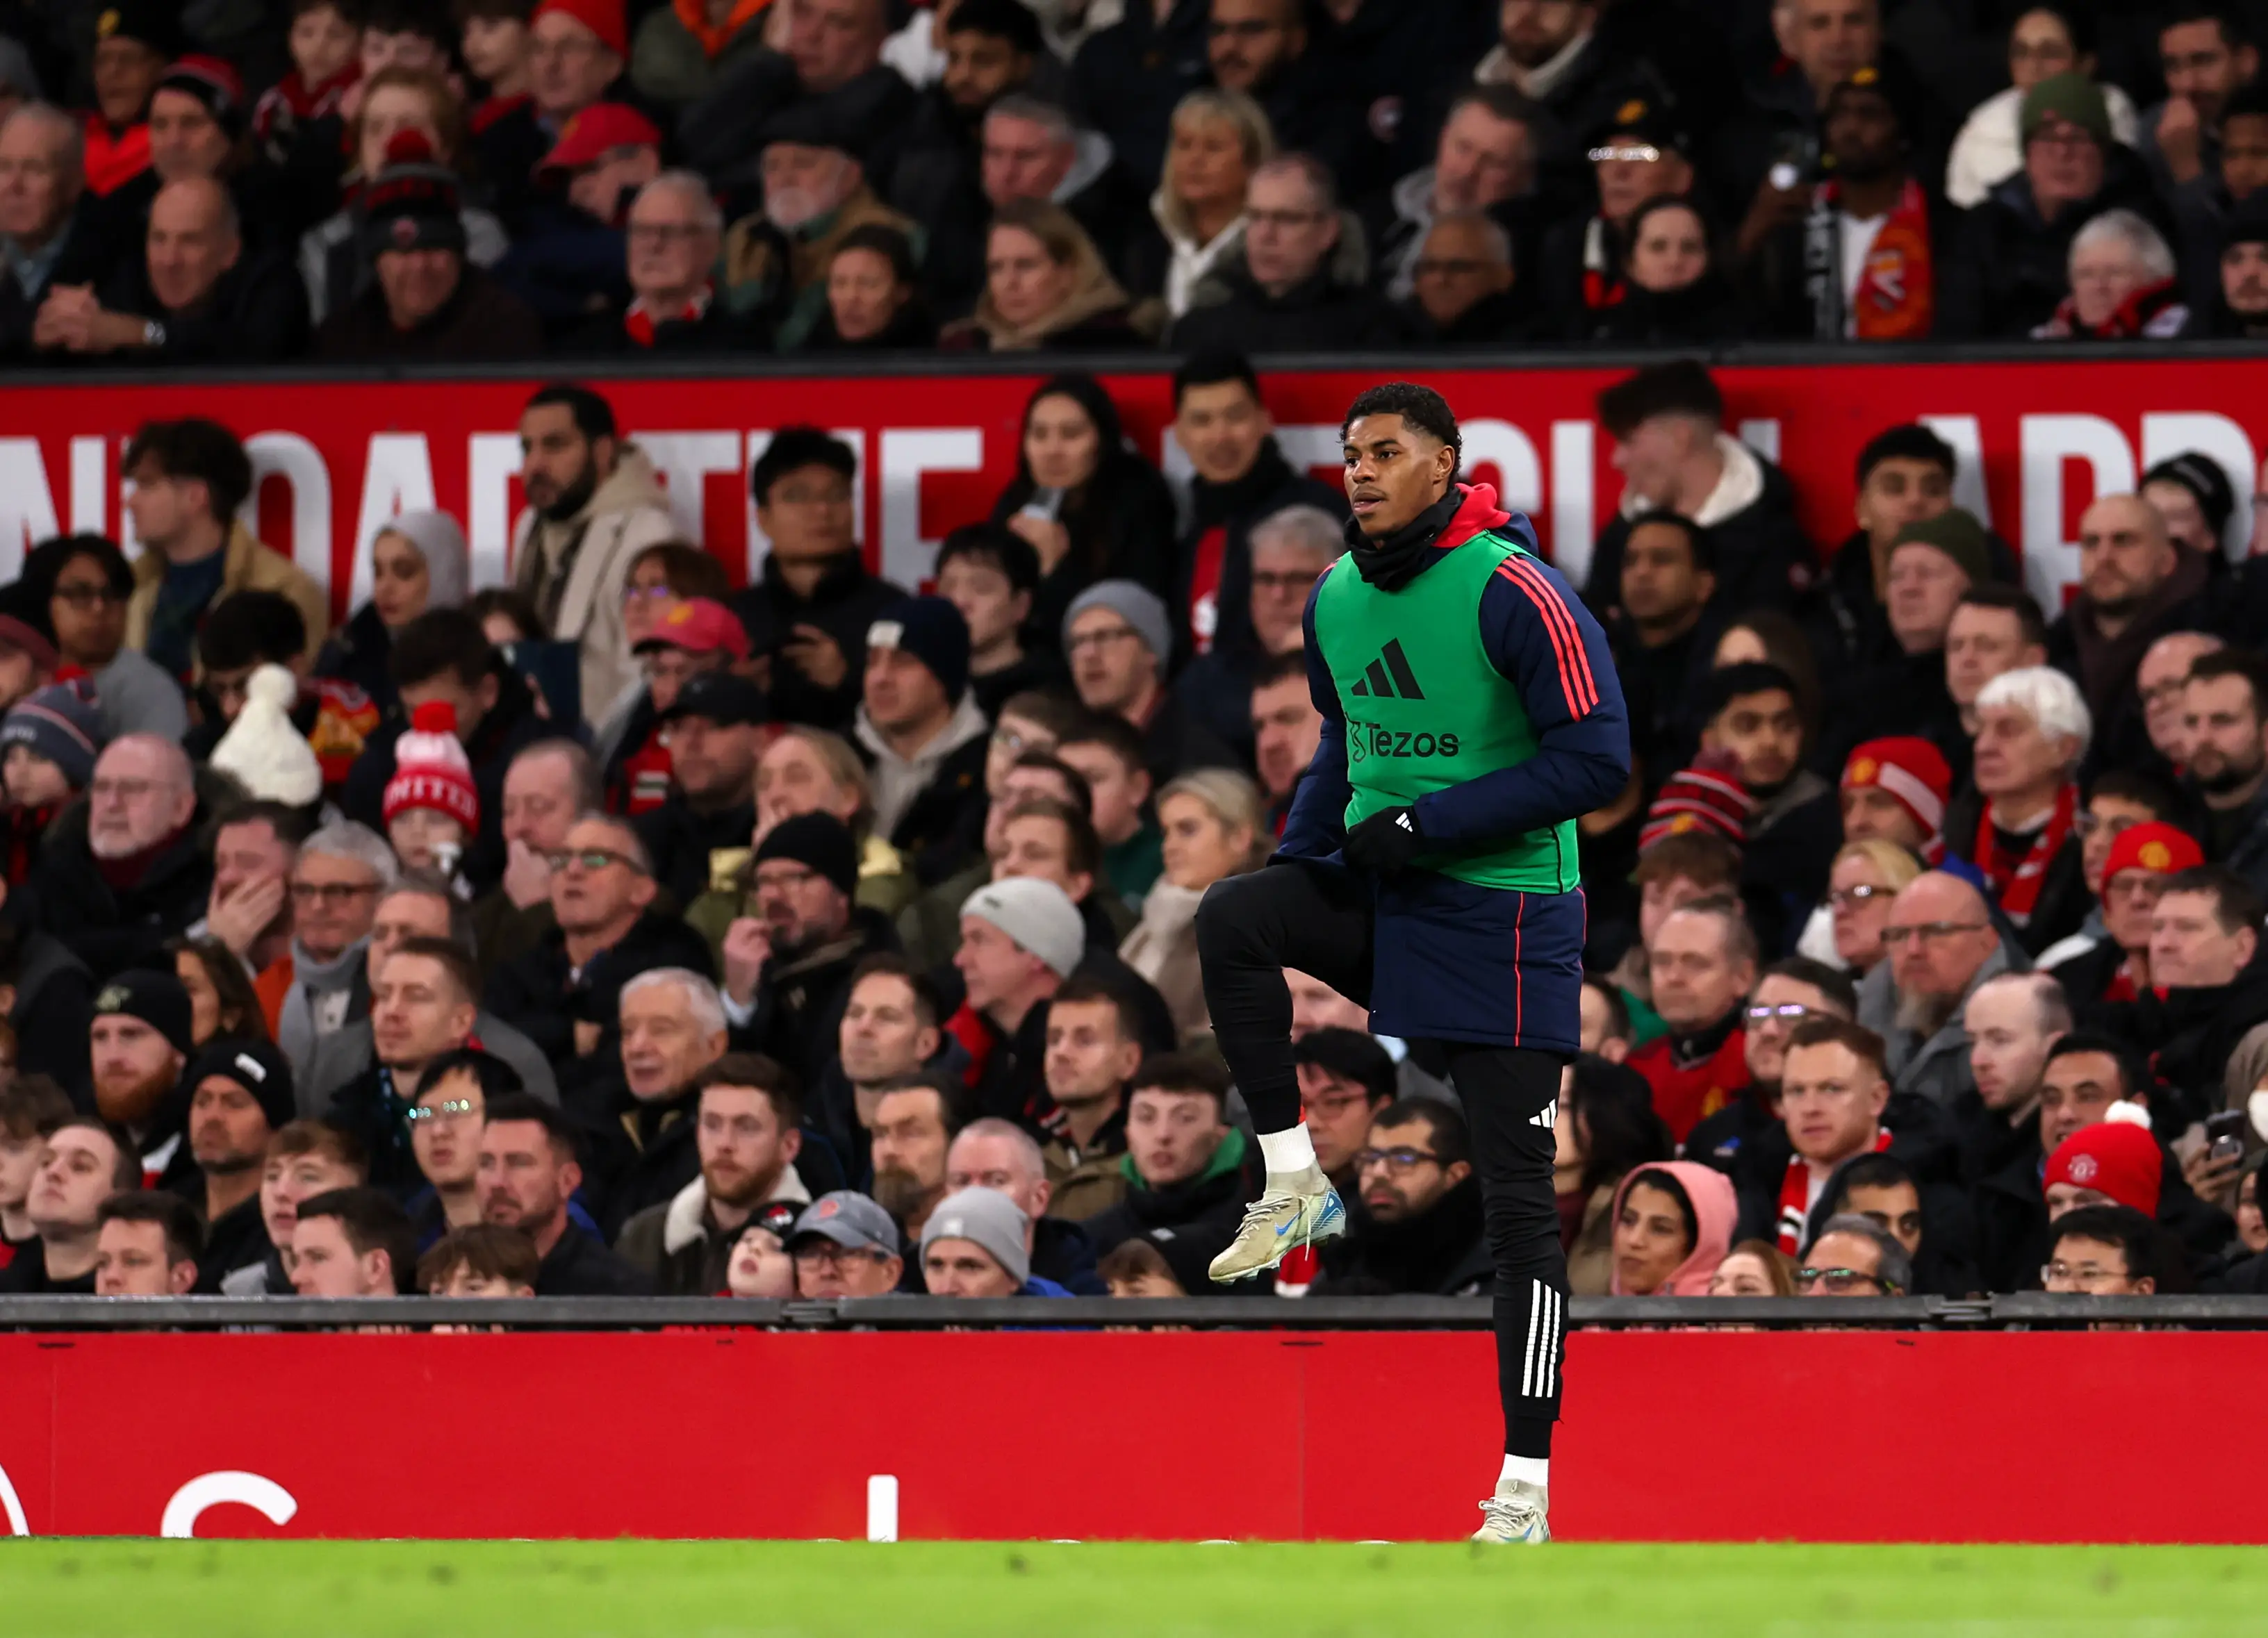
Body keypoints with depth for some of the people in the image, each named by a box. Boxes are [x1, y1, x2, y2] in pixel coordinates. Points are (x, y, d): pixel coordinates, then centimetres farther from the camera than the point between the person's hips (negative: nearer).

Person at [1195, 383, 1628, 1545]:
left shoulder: (1511, 592, -16)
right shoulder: (1338, 600, 5)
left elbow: (1597, 756, -18)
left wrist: (1424, 825, -19)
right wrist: (1304, 848, 5)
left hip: (1505, 917, -6)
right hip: (1384, 896, 6)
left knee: (1516, 1200, -5)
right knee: (1231, 919, -22)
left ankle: (1526, 1489, -1)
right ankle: (1295, 1186, -9)